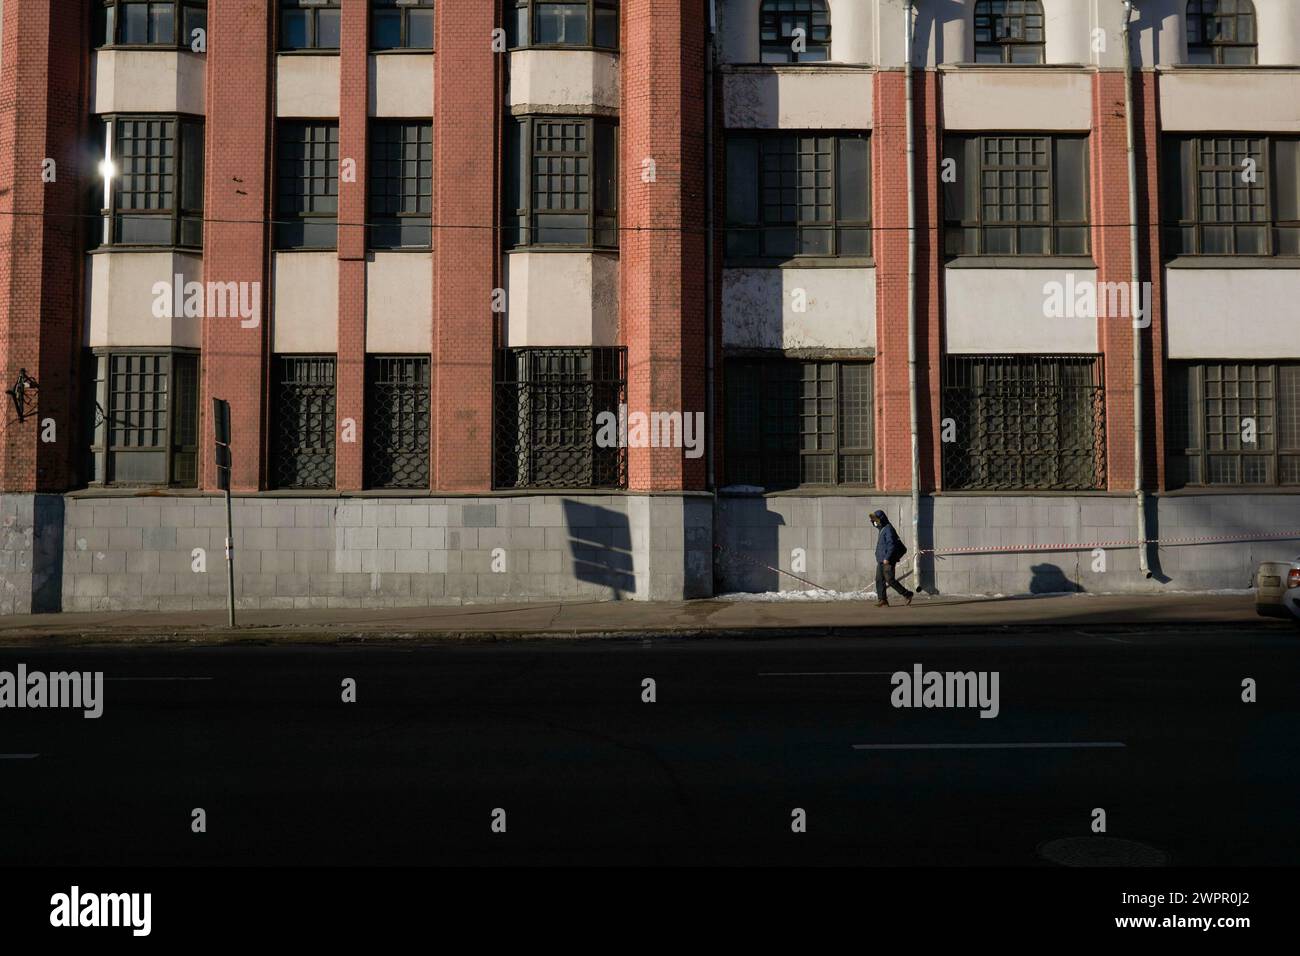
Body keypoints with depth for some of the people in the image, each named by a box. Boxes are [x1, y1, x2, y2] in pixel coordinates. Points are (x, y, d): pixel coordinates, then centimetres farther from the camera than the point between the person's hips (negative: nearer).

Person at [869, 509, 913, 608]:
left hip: (888, 560, -10)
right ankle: (882, 600, 0)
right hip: (880, 560, 10)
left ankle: (907, 594, 2)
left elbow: (891, 545, -19)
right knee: (879, 580, 2)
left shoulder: (888, 529, -11)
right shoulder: (882, 530, 18)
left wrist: (887, 558, -24)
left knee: (890, 580, -10)